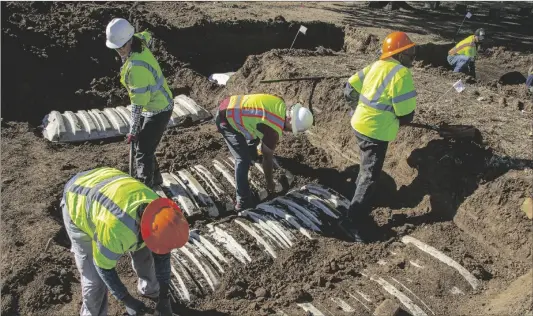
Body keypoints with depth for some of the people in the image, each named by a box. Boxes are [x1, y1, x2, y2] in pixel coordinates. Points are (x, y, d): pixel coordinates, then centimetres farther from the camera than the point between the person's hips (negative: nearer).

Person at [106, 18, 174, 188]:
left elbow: (138, 103, -28)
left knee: (143, 151, -5)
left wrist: (133, 131, -20)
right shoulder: (138, 42, -5)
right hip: (151, 107, 10)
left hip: (158, 110, -10)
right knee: (143, 144, 20)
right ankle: (155, 178, 37)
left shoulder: (136, 67, -32)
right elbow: (147, 36, 23)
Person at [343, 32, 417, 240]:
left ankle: (361, 198, 46)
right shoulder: (401, 73, -18)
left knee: (366, 166, 27)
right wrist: (399, 121, 3)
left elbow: (350, 89, 9)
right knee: (371, 174, 3)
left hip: (359, 124, 9)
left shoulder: (375, 65, 5)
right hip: (376, 131, -9)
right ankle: (357, 215, 11)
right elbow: (406, 113, -19)